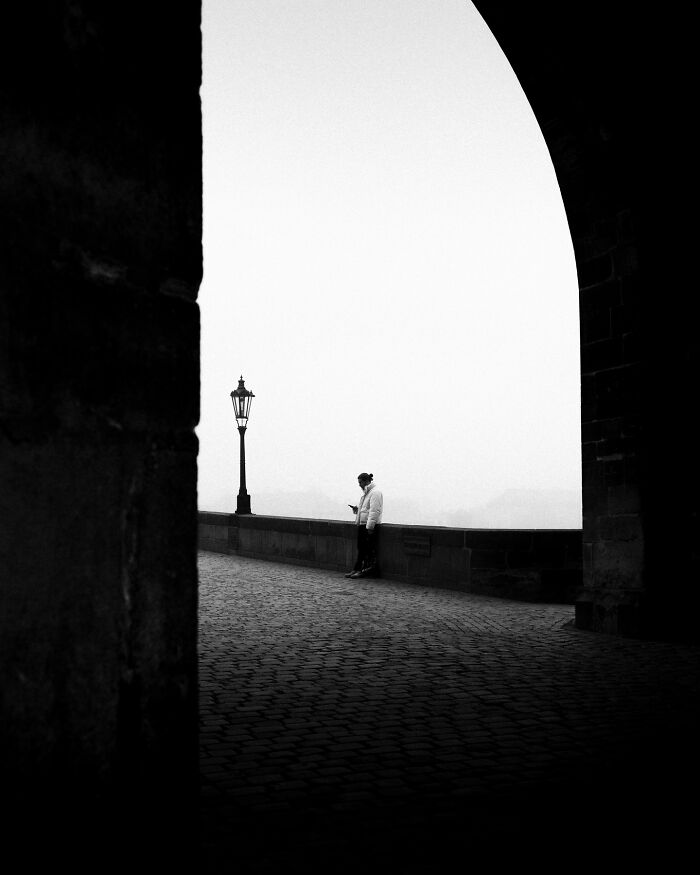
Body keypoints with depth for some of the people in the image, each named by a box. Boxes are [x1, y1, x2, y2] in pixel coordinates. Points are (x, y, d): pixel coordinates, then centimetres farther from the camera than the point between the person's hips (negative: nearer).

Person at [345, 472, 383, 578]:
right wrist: (356, 508, 10)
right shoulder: (366, 492, 19)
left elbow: (374, 511, -21)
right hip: (363, 524, 10)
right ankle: (357, 569, 13)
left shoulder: (375, 492, -14)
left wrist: (370, 526, -24)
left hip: (370, 526, -10)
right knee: (361, 548, 10)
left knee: (369, 549, -4)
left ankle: (364, 570, -1)